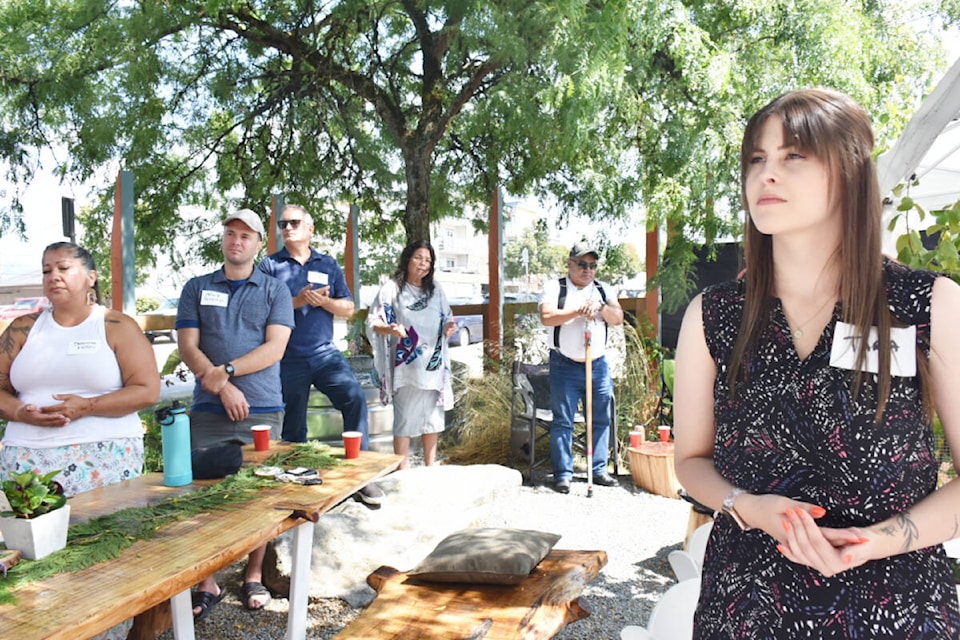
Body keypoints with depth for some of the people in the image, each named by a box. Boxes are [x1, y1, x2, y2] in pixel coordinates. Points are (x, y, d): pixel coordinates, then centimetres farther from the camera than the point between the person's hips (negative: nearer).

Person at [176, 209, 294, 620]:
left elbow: (275, 348, -3)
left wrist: (225, 370, -13)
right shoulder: (197, 288, 12)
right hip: (208, 410, 1)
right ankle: (207, 584, 14)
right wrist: (223, 388, -11)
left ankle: (254, 577, 20)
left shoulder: (275, 290, 8)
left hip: (262, 410, -1)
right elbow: (188, 347, 2)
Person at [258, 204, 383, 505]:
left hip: (325, 353, 1)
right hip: (288, 358, -1)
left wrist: (324, 301, -9)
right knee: (294, 426, 6)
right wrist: (297, 301, -15)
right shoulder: (270, 265, 6)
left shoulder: (328, 265, 13)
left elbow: (348, 308, 10)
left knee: (355, 398, -18)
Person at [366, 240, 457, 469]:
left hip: (434, 365, 5)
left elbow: (446, 320, 18)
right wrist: (391, 329, -26)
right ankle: (402, 471, 8)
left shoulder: (436, 289, 13)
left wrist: (448, 328, -5)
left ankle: (430, 468, 23)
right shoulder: (392, 289, -3)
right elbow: (374, 323, -6)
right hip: (406, 367, -5)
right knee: (405, 418, -2)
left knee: (433, 416, 10)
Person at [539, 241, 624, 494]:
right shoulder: (555, 288, 1)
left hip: (598, 365, 4)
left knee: (601, 420, 8)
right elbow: (547, 317, -14)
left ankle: (599, 470, 19)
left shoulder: (604, 290, 13)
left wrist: (600, 307, -17)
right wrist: (578, 311, -20)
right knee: (563, 421, -1)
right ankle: (563, 473, 7)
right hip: (564, 366, -4)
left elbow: (618, 318, 1)